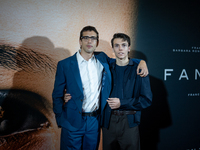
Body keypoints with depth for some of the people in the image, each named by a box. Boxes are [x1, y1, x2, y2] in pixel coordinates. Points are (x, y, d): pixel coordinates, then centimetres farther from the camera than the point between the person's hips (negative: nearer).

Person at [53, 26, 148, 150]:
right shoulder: (65, 65, -4)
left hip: (95, 121, 3)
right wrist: (61, 121, -5)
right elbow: (57, 95, 0)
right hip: (73, 122, -2)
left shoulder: (102, 59, 4)